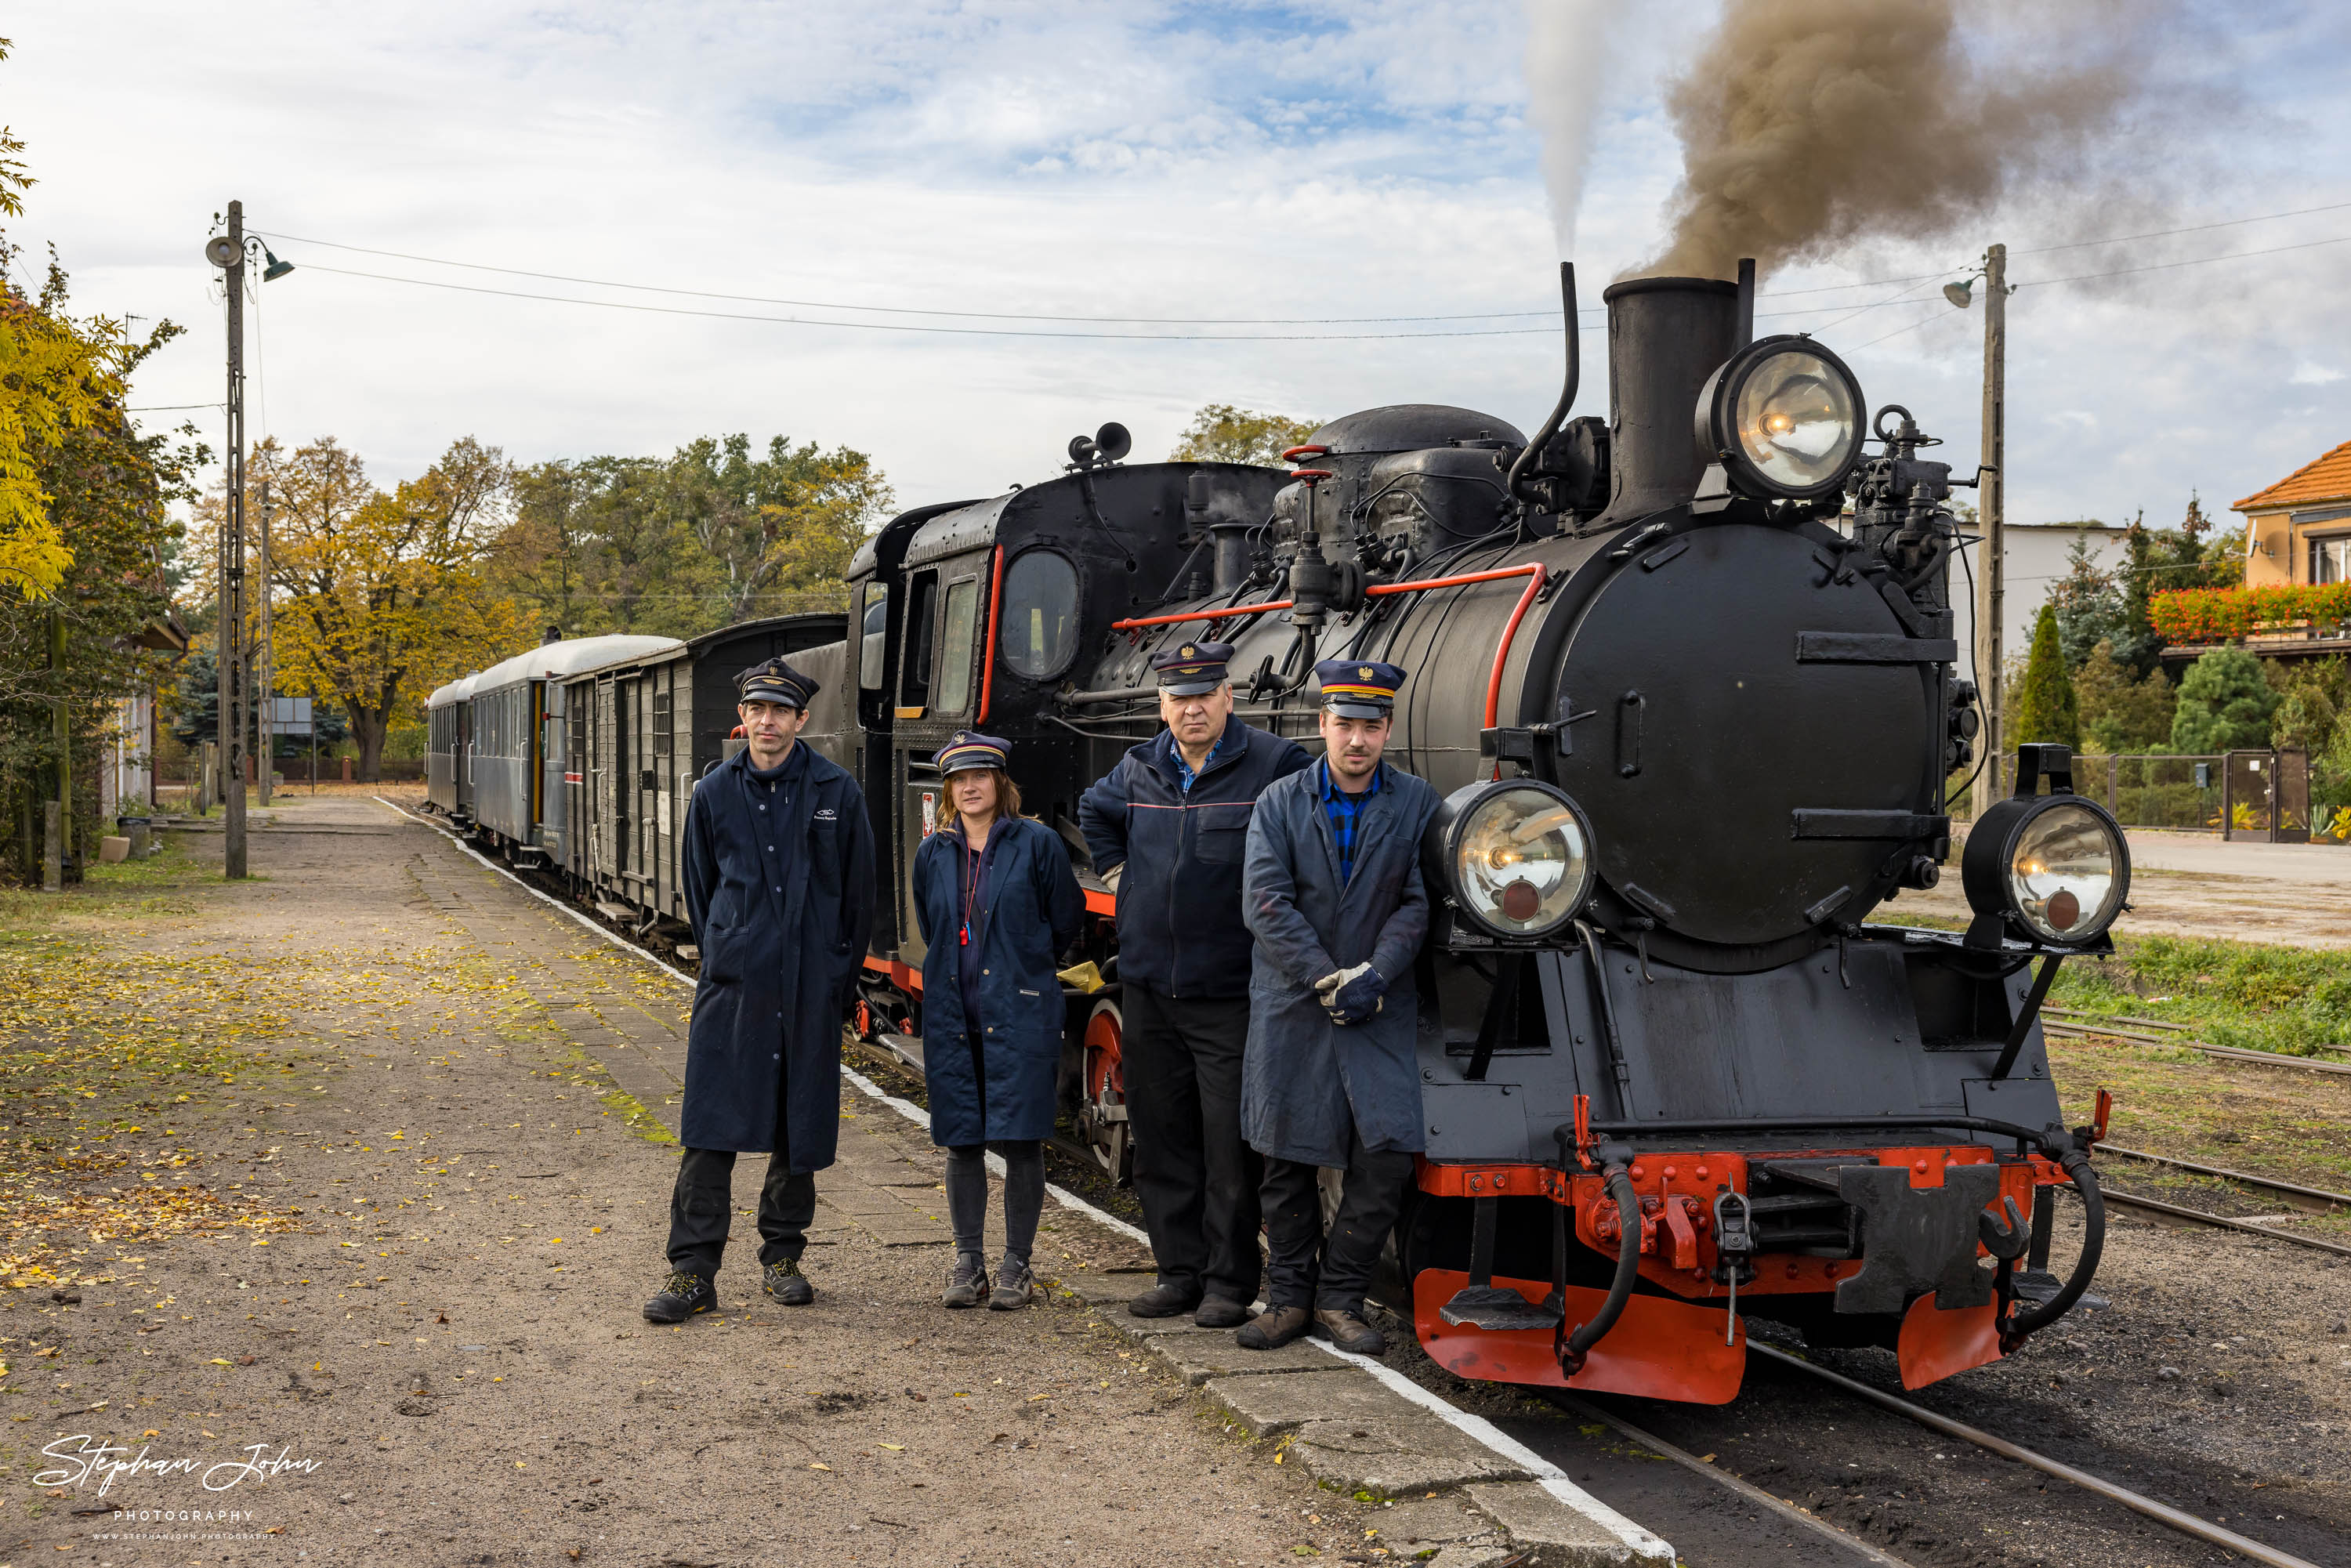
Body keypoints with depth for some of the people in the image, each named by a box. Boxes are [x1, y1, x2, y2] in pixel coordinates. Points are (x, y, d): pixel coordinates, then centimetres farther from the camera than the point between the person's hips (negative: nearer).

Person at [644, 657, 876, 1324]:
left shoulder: (837, 793, 0)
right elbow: (700, 890, 15)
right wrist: (727, 957, 12)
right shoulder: (715, 792, 5)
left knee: (800, 1128, 8)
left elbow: (858, 894, 6)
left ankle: (782, 1255, 24)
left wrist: (835, 977, 7)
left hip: (810, 990, 0)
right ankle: (693, 1270, -1)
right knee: (709, 1128, -5)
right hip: (732, 985, 0)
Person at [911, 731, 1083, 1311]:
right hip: (953, 1014, 3)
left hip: (1020, 1012, -3)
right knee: (962, 1141, 6)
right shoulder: (933, 854, 10)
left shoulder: (1038, 843, -2)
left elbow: (1066, 923, 5)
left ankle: (1016, 1264, 8)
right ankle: (967, 1263, 15)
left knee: (1020, 1140, -2)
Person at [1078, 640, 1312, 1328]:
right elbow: (1094, 812, 30)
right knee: (1162, 1142, 10)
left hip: (1231, 994, -5)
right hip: (1148, 991, 5)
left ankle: (1230, 1284, 8)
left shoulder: (1273, 765, -7)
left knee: (1230, 1145, -2)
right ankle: (1180, 1271, 21)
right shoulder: (1139, 770, 10)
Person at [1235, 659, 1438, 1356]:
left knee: (1388, 1152, -9)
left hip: (1380, 1008, 0)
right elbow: (1266, 906, -7)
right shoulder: (1280, 805, 2)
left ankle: (1340, 1298, 6)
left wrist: (1373, 976, -14)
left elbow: (1419, 905, -2)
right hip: (1290, 1007, 0)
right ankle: (1290, 1296, 20)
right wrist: (1330, 980, -14)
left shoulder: (1417, 804, 4)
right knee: (1287, 1161, 5)